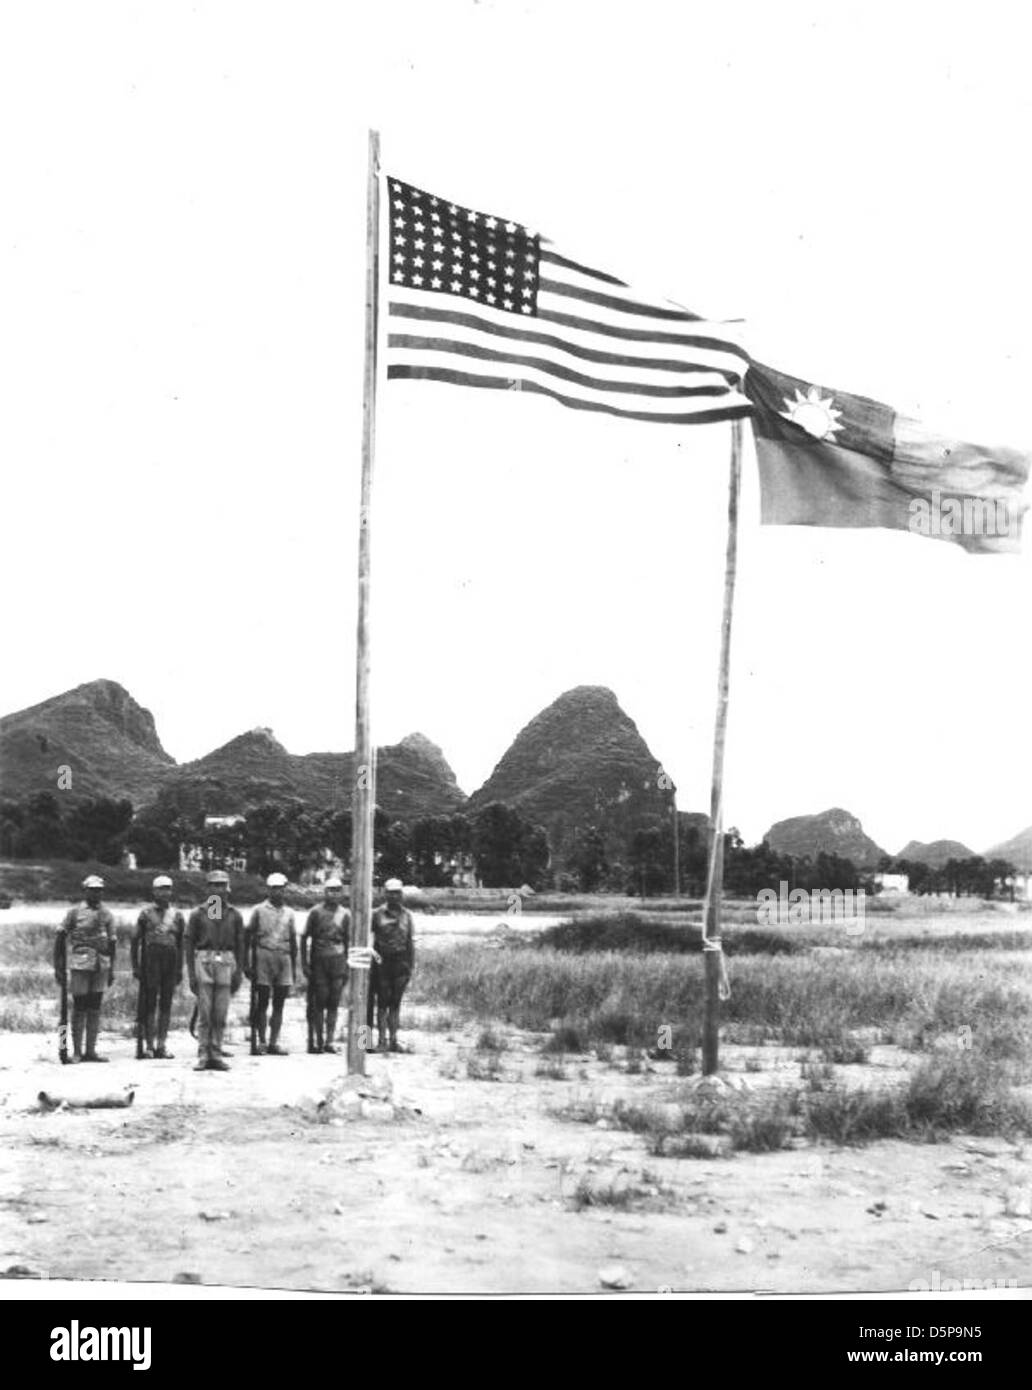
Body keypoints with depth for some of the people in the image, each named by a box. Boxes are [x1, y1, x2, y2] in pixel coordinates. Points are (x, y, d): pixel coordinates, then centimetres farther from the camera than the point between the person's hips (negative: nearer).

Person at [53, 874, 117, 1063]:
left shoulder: (107, 915, 11)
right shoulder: (74, 913, 0)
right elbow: (60, 939, 0)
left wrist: (111, 970, 14)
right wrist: (58, 966, -5)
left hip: (101, 967, 4)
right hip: (80, 964, -4)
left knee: (95, 1008, 5)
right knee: (79, 1008, -2)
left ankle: (91, 1051, 11)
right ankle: (76, 1051, 5)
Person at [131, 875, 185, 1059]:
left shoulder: (177, 916, 11)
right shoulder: (146, 914, 4)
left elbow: (181, 944, 14)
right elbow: (135, 941, 5)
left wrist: (180, 969, 9)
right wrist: (135, 966, -1)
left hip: (170, 960, 3)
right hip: (151, 960, -3)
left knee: (166, 1004, 4)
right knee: (150, 1004, -2)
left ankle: (161, 1045, 9)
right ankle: (149, 1045, 3)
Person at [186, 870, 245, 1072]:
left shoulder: (234, 916, 9)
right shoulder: (198, 914, 4)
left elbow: (239, 946, 11)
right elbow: (189, 943, 3)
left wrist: (239, 973, 4)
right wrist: (191, 973, -3)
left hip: (225, 964, 2)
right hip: (204, 962, -2)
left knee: (220, 1015, 2)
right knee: (204, 1014, -4)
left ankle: (216, 1055, 7)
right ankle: (203, 1057, 0)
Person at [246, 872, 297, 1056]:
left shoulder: (288, 913, 14)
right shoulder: (259, 910, 4)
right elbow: (249, 938, 4)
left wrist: (294, 966, 14)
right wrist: (249, 964, -3)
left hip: (284, 958, 3)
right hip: (264, 957, -3)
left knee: (279, 1004, 2)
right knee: (263, 1003, -1)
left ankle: (273, 1043, 5)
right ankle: (261, 1041, 6)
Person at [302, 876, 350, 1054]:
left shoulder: (345, 914, 10)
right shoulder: (316, 912, 1)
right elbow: (305, 938, 3)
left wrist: (348, 965, 11)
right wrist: (304, 962, -3)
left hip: (338, 961, 3)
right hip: (318, 960, -2)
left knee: (333, 1003, 2)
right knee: (319, 1001, -4)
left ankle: (329, 1041, 6)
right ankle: (318, 1040, 2)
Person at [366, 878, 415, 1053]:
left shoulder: (406, 915, 9)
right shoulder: (377, 914, 1)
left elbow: (410, 942, 10)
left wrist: (411, 966, 7)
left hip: (401, 961, 2)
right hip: (382, 961, -2)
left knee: (395, 1003, 5)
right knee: (382, 1002, -1)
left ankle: (394, 1040, 8)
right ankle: (382, 1040, 2)